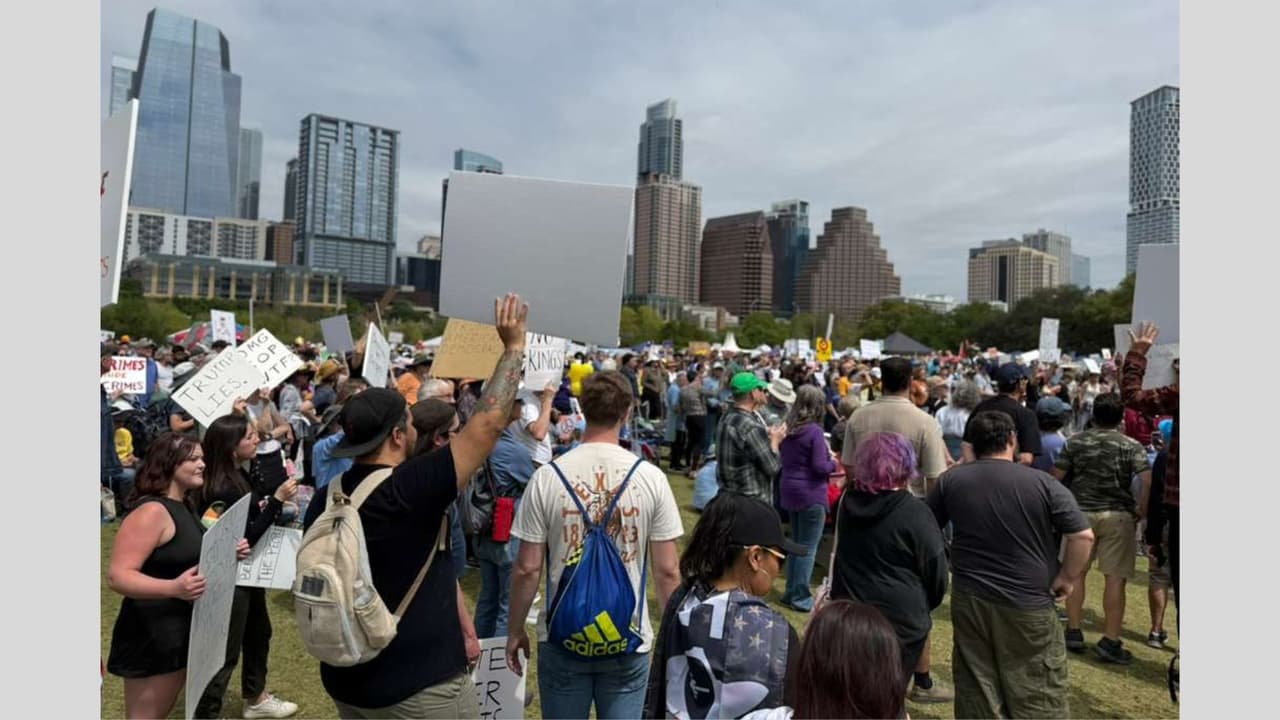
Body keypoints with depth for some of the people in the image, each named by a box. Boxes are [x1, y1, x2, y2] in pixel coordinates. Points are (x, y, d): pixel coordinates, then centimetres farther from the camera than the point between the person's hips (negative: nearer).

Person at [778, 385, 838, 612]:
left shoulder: (788, 429, 5)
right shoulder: (814, 431, -17)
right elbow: (820, 467, -20)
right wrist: (834, 463, 1)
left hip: (790, 491, 8)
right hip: (811, 494, -8)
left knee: (796, 543, 19)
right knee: (808, 548, 2)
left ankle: (791, 592, 27)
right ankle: (800, 597, 9)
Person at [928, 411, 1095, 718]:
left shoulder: (951, 479, -3)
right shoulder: (1042, 483, -11)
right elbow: (1084, 535, -12)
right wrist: (1067, 578, 1)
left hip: (969, 601, 2)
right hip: (1028, 603, -2)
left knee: (976, 691, 14)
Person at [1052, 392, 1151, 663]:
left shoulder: (1076, 441, 2)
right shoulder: (1131, 446, -3)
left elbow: (1056, 476, 1)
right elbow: (1148, 481, -14)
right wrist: (1142, 510, -1)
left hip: (1080, 513, 2)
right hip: (1118, 516, -2)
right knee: (1115, 578, 2)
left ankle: (1074, 632, 19)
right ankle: (1110, 641, 4)